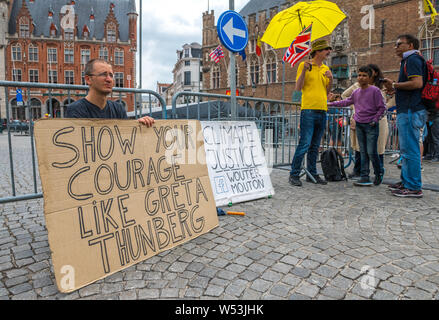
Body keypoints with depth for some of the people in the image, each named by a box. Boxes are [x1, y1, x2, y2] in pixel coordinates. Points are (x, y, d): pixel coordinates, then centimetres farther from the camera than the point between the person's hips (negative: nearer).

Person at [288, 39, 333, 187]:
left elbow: (327, 91, 19)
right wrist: (304, 70, -15)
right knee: (305, 143, -12)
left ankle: (312, 174, 16)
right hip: (308, 110, -6)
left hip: (322, 111, 6)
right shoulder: (304, 65, 2)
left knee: (315, 146, 9)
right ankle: (294, 174, -4)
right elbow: (298, 88, -5)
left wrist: (331, 79, 2)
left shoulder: (326, 69, 19)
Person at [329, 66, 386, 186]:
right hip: (359, 125, 5)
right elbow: (346, 102, 26)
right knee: (363, 152, 5)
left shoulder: (375, 90, -5)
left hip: (371, 126, -5)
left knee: (371, 152, -8)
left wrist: (375, 120, -11)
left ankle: (378, 175, 13)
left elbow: (382, 108, -4)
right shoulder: (356, 92, 11)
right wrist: (331, 104, 24)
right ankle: (365, 177, 7)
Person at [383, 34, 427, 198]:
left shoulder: (413, 59, -7)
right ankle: (406, 182, 23)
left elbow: (417, 83, -21)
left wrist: (395, 85, -11)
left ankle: (414, 187, -4)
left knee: (410, 150, -9)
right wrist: (395, 89, 17)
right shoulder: (409, 60, 24)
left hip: (410, 111, -11)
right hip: (407, 111, 11)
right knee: (406, 149, 14)